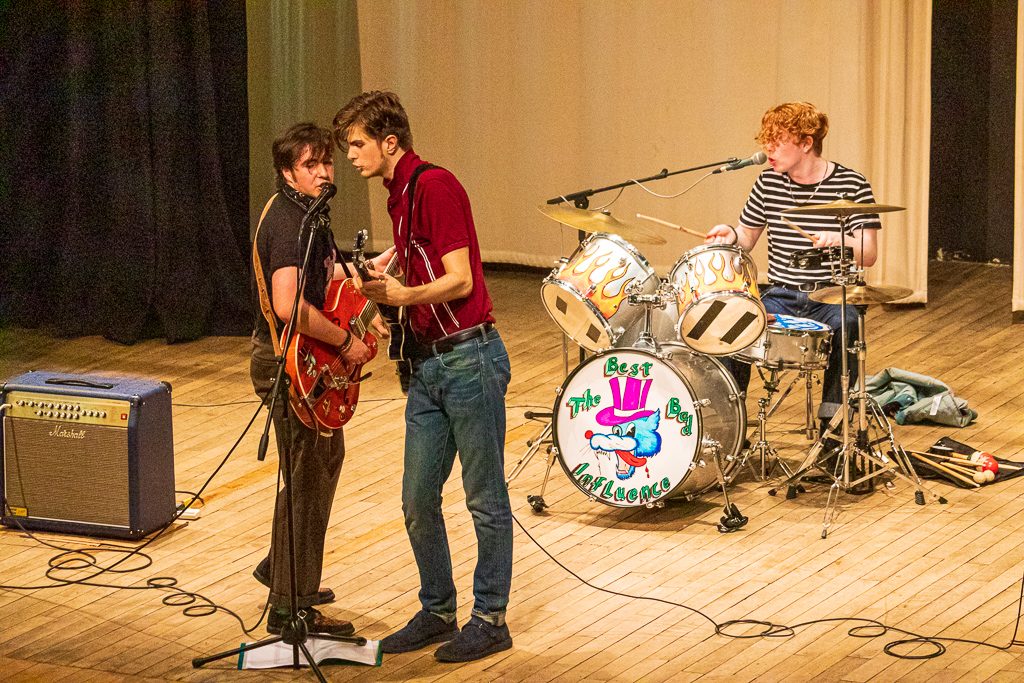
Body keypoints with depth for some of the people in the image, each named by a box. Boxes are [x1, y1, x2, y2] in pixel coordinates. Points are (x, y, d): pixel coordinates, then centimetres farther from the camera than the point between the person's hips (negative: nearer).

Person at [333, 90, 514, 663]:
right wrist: (373, 275, 14)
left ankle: (491, 620, 11)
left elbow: (460, 279, -18)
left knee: (486, 499, 2)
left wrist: (405, 295, -31)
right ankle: (438, 612, 23)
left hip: (471, 358, -9)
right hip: (428, 363, 9)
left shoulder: (435, 185, -13)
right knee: (418, 501, 11)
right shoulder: (400, 196, 15)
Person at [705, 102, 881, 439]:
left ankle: (830, 426, -20)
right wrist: (730, 234, -8)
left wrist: (841, 240, -32)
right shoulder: (768, 183, 5)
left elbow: (869, 255, -10)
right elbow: (747, 237, 16)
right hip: (779, 296, 3)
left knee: (846, 326, -35)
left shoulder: (851, 185, -6)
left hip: (831, 298, -3)